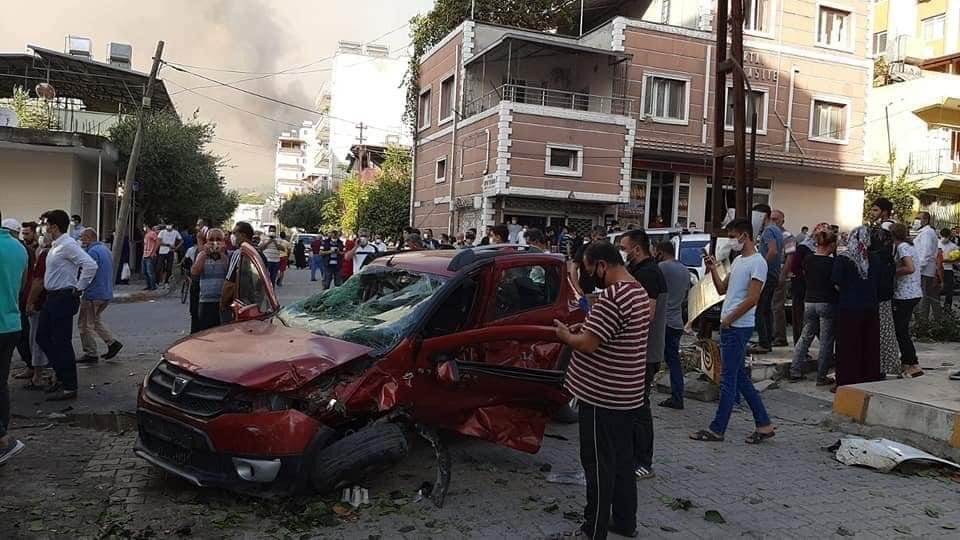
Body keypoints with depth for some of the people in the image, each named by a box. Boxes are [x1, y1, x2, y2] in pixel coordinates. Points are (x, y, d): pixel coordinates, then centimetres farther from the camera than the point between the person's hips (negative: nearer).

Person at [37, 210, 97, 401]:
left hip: (63, 299, -10)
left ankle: (69, 387, 4)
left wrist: (79, 288, -20)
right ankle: (62, 377, 27)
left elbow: (91, 265, -28)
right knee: (43, 337, 16)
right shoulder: (56, 245, 13)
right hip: (52, 298, 10)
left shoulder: (68, 245, -17)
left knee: (61, 343, -5)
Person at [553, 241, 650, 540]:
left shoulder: (611, 297, -23)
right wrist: (583, 328, 10)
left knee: (598, 463, 2)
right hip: (627, 394, 10)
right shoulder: (639, 291, 10)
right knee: (622, 459, 18)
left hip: (602, 396, -10)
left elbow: (587, 344, -24)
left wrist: (565, 335, -6)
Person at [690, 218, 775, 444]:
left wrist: (729, 319, -13)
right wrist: (713, 269, 6)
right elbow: (722, 289, 20)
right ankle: (764, 425, 20)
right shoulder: (738, 261, 17)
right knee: (740, 378, 13)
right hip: (729, 326, 10)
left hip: (738, 327, -10)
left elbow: (752, 298, -18)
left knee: (728, 379, -3)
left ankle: (717, 429, 4)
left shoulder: (757, 262, -12)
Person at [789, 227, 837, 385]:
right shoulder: (831, 263, -13)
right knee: (826, 341, 4)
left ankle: (795, 371, 15)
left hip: (809, 302, 5)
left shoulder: (807, 259, 0)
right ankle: (821, 376, 7)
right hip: (827, 303, -5)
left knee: (805, 336, 16)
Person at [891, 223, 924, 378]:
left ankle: (914, 366, -4)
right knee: (903, 329, 16)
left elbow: (910, 268, -26)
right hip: (914, 293, 10)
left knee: (901, 331, -4)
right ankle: (906, 362, 22)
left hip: (904, 295, -10)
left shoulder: (902, 247, -14)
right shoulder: (909, 246, 15)